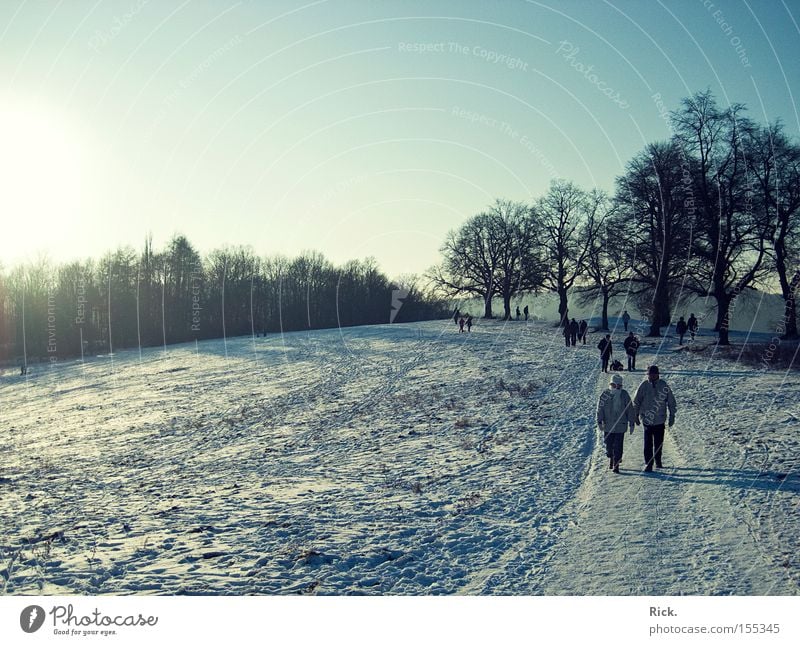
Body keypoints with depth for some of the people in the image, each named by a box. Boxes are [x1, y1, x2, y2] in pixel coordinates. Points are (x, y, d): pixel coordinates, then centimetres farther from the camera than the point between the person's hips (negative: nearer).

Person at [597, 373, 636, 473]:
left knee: (618, 447, -3)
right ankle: (611, 459, 34)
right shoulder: (605, 394, -2)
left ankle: (616, 465, 5)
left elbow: (630, 409, 4)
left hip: (620, 426, -1)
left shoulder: (624, 395, -1)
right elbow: (600, 409, -1)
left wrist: (631, 423, 3)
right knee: (609, 445, 8)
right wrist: (600, 421, -7)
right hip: (608, 426, 1)